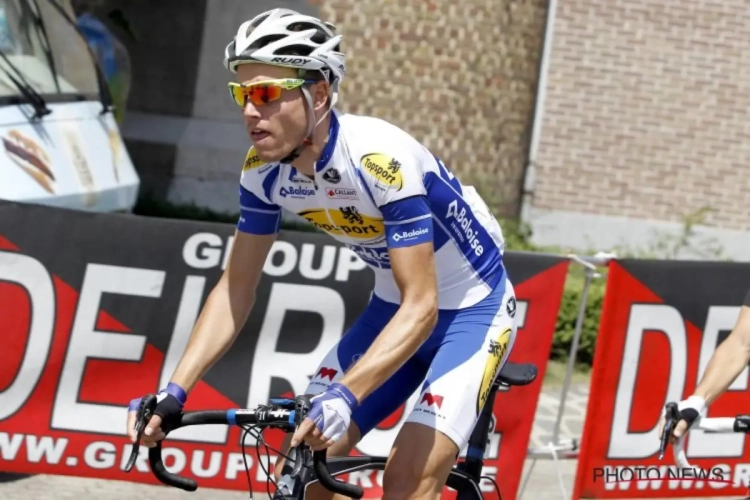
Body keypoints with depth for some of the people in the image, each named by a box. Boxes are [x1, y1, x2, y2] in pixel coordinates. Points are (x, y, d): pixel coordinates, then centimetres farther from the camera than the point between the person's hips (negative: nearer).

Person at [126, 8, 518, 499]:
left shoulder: (379, 159, -33)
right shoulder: (265, 169, -13)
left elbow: (421, 307, -35)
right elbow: (237, 288, -4)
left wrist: (344, 396, -47)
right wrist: (174, 393, -15)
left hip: (469, 308, -7)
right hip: (394, 306, 7)